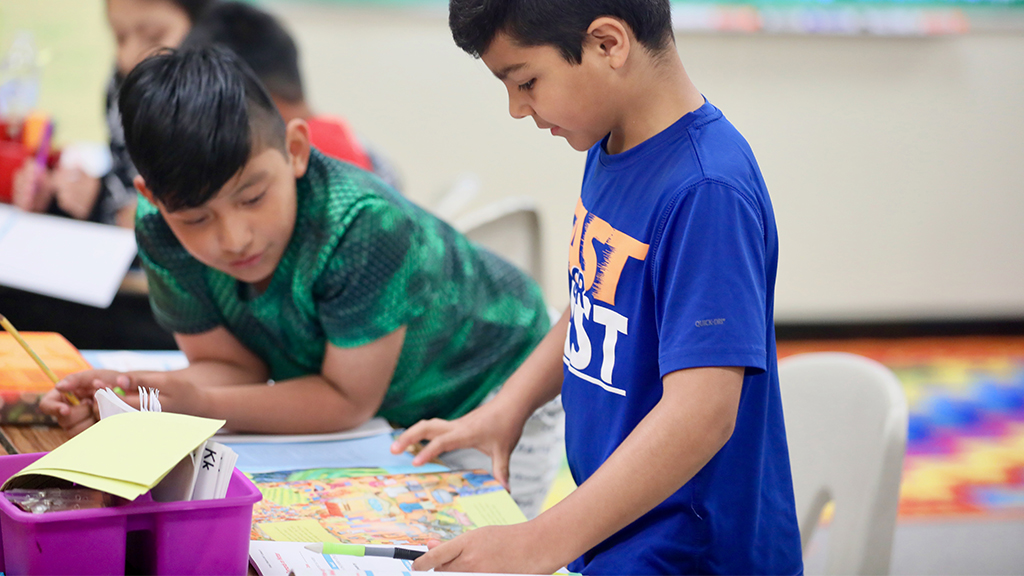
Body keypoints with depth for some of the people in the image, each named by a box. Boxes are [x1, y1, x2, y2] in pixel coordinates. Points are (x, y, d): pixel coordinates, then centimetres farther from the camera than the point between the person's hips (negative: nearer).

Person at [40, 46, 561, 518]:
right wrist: (136, 397, -33)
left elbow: (348, 399, -28)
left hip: (487, 397, -5)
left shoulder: (364, 226, -39)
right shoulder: (162, 233, -23)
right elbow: (233, 366, -13)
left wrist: (199, 405, -36)